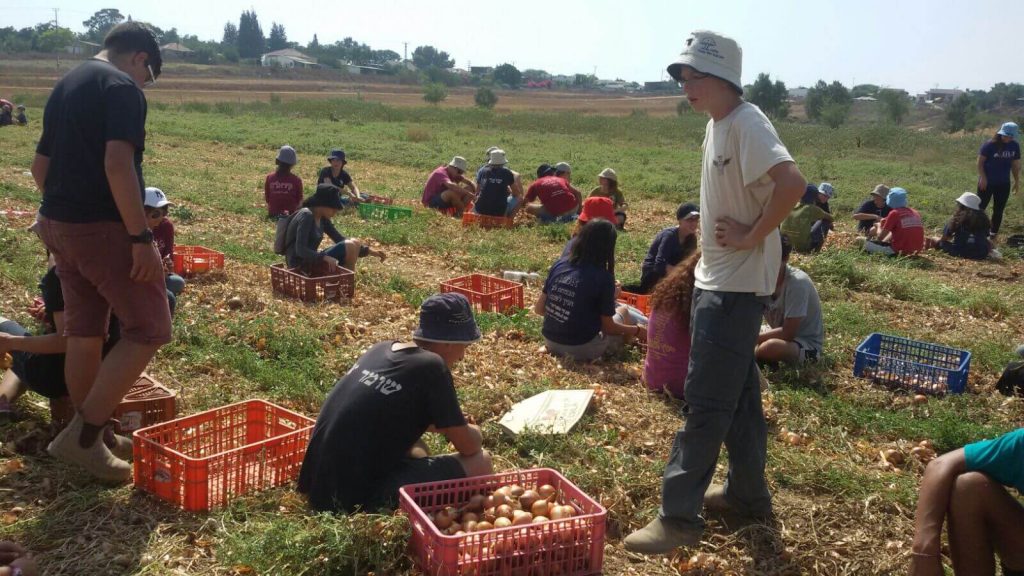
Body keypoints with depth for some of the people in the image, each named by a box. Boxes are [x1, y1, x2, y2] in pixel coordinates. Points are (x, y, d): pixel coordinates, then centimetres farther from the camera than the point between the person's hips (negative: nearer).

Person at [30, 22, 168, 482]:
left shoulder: (65, 86, 18)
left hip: (57, 225, 9)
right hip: (102, 228, -9)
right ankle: (83, 435, -3)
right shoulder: (122, 87, -10)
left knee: (83, 333, 13)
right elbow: (118, 165, -23)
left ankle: (85, 439, 22)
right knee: (148, 329, -3)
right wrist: (142, 237, -23)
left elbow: (40, 165, 24)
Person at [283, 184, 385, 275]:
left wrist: (368, 250, 3)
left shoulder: (322, 218, 9)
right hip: (300, 266, -9)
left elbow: (340, 240, 12)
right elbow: (300, 250, -25)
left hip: (310, 261, 9)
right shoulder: (306, 216, -17)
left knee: (354, 243, 6)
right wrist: (325, 257, -35)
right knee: (350, 246, -17)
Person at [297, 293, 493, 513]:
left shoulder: (381, 349, 9)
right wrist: (472, 432, 17)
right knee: (480, 463, -3)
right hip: (358, 500, -8)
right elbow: (468, 446, -5)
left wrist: (448, 424, 24)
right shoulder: (431, 366, -12)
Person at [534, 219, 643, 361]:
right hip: (581, 349, -5)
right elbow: (608, 327, -7)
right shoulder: (603, 278, -15)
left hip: (550, 342, 5)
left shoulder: (559, 265, -1)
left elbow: (539, 308, 6)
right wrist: (637, 331, 10)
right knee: (623, 312, 19)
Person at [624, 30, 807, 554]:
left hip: (737, 285, -10)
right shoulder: (717, 124, 10)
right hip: (715, 279, 10)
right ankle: (748, 492, 31)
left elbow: (792, 184, -30)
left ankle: (679, 516, 2)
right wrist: (710, 247, 12)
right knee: (737, 394, 17)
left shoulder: (747, 124, -18)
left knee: (706, 399, -6)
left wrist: (752, 237, -22)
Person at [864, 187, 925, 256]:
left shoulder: (894, 213, -9)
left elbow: (880, 237, -5)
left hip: (900, 250, -7)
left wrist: (879, 226, 16)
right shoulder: (915, 212, 11)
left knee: (867, 244, 0)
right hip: (916, 250, 7)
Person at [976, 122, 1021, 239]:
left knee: (998, 210, 10)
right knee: (980, 207, 2)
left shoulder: (1015, 146, -1)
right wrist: (983, 178, -16)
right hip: (987, 182, -4)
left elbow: (1015, 164, 9)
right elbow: (980, 162, -10)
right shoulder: (990, 145, -15)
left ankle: (993, 234, 19)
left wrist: (1017, 181, 9)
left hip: (1004, 184, 4)